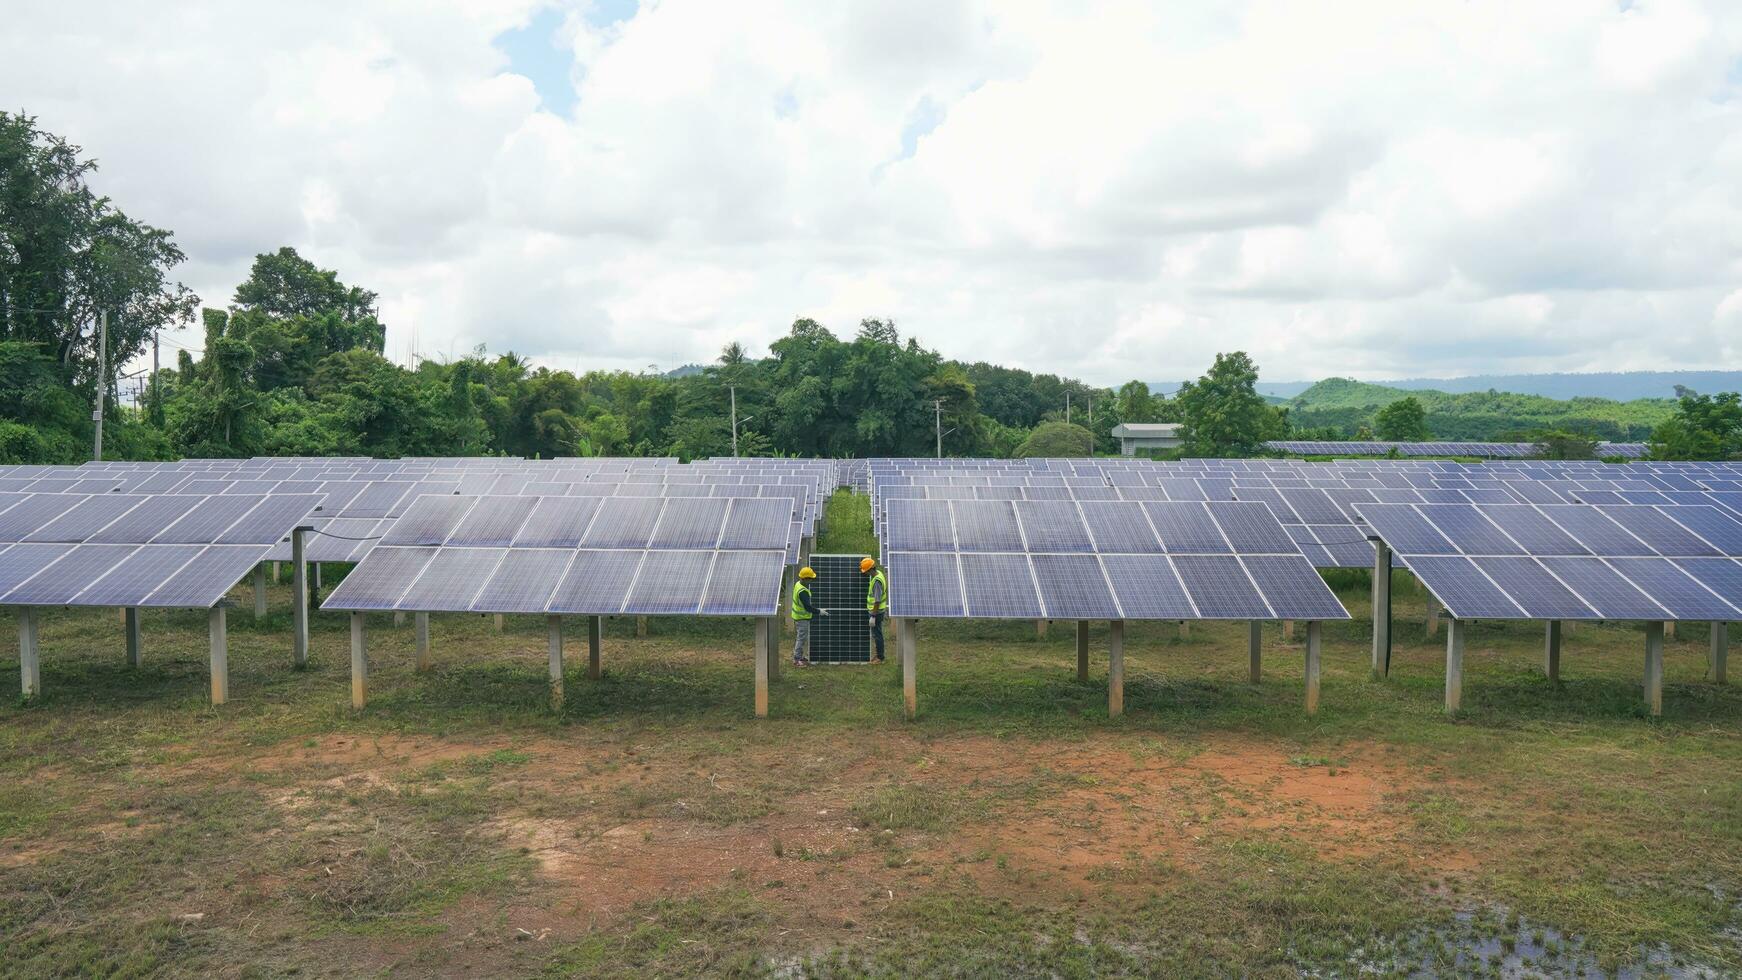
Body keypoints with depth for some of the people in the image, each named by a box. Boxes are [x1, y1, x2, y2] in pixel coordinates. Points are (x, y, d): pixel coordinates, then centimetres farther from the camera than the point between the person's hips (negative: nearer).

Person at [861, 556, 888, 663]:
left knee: (877, 634, 0)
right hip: (878, 610, 10)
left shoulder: (877, 581, -27)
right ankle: (879, 655, 29)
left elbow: (877, 601, -27)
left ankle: (880, 658, 10)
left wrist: (873, 617, -23)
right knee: (876, 633, 19)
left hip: (877, 612, -10)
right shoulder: (878, 573, 1)